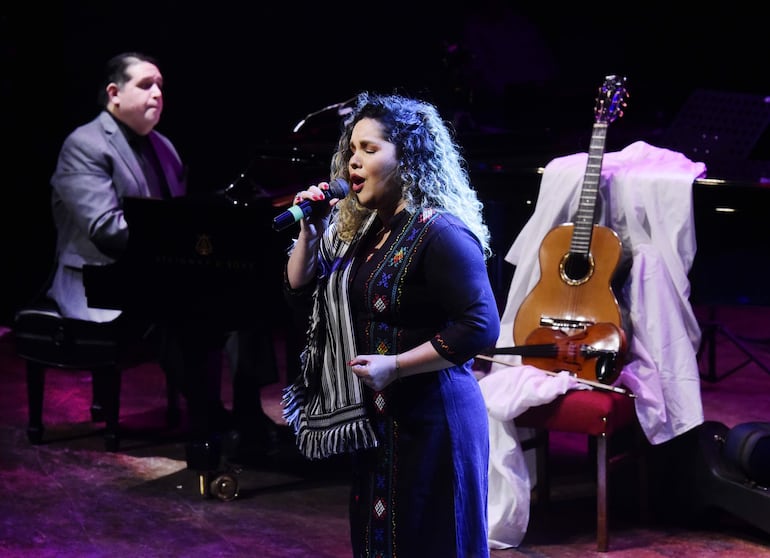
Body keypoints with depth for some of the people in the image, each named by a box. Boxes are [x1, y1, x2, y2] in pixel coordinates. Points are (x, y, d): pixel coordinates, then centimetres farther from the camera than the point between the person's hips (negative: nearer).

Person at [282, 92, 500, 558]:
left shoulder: (440, 234, -17)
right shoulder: (357, 227, 11)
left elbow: (481, 327, -23)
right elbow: (300, 293, 17)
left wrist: (394, 367, -22)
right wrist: (309, 231, 1)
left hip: (429, 420, -9)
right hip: (373, 417, 9)